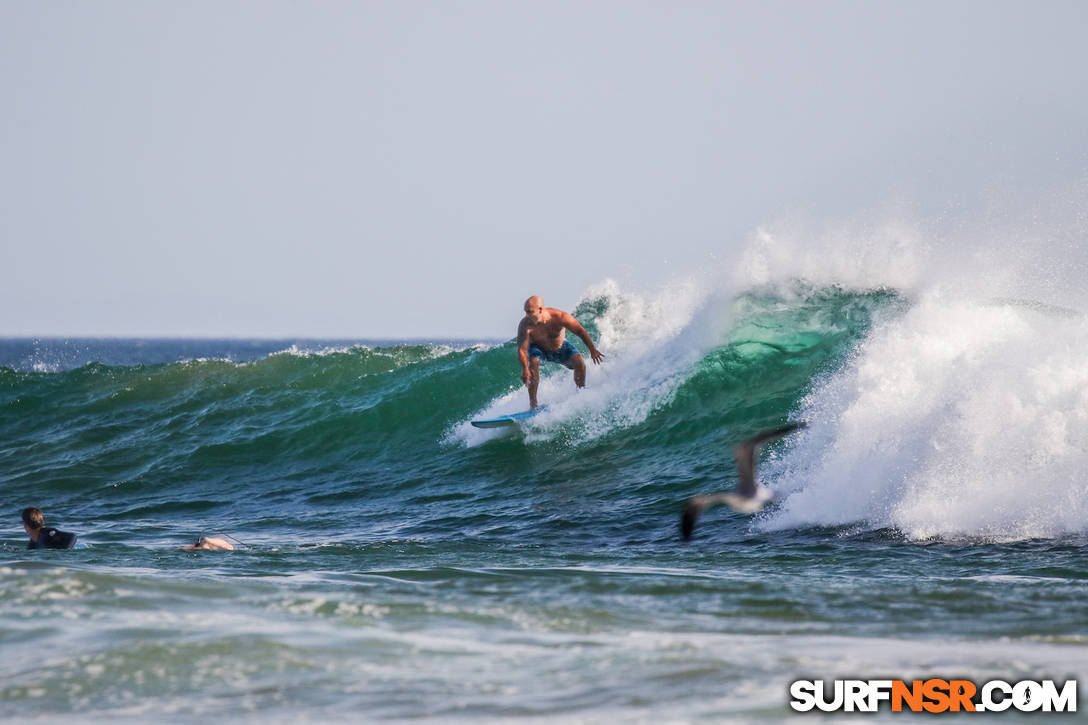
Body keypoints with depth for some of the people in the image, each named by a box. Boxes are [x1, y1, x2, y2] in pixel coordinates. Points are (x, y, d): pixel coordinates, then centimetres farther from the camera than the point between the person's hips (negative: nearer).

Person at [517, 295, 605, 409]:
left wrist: (592, 350, -26)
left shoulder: (559, 317, -33)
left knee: (579, 363, -20)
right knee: (533, 362, -31)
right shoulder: (525, 325, -34)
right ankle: (533, 404, -27)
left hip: (560, 348, 1)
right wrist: (524, 369, -54)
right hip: (539, 348, -1)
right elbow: (522, 350, -37)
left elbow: (580, 331, -22)